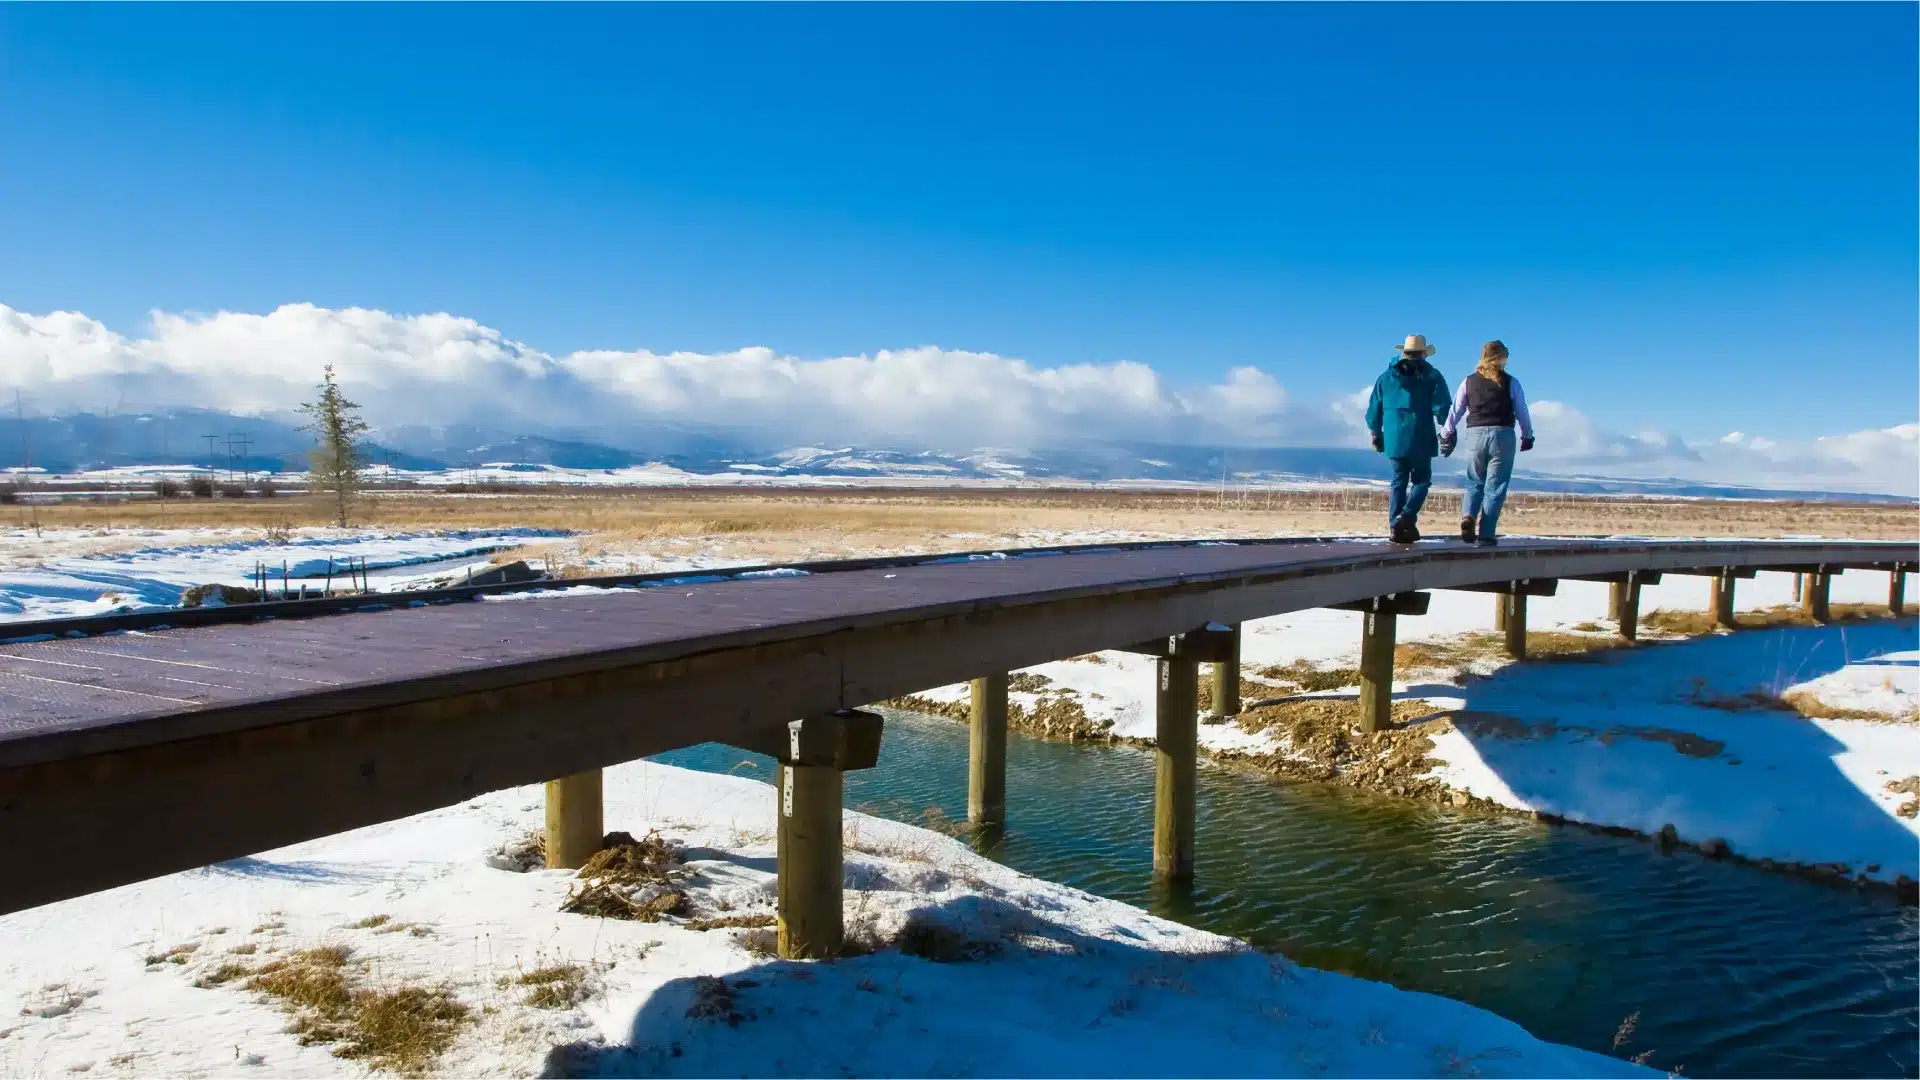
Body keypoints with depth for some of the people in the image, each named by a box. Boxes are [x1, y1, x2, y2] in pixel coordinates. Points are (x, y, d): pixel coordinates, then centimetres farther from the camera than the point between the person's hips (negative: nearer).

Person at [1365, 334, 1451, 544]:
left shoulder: (1386, 377, 10)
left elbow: (1373, 410, 12)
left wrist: (1376, 434, 22)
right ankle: (1407, 517, -14)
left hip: (1394, 439, 3)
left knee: (1399, 481, 10)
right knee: (1421, 480, 8)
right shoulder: (1432, 377, 0)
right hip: (1421, 440, -3)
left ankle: (1395, 526, 1)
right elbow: (1442, 408, -7)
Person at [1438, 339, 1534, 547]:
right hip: (1502, 435, -2)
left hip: (1475, 435, 2)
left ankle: (1468, 516, -12)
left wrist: (1446, 435, 18)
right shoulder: (1511, 382, 3)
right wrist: (1527, 436, 21)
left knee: (1475, 482, 16)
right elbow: (1522, 412, 7)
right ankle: (1486, 534, -1)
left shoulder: (1469, 381, 7)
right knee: (1495, 487, 3)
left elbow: (1455, 410, 7)